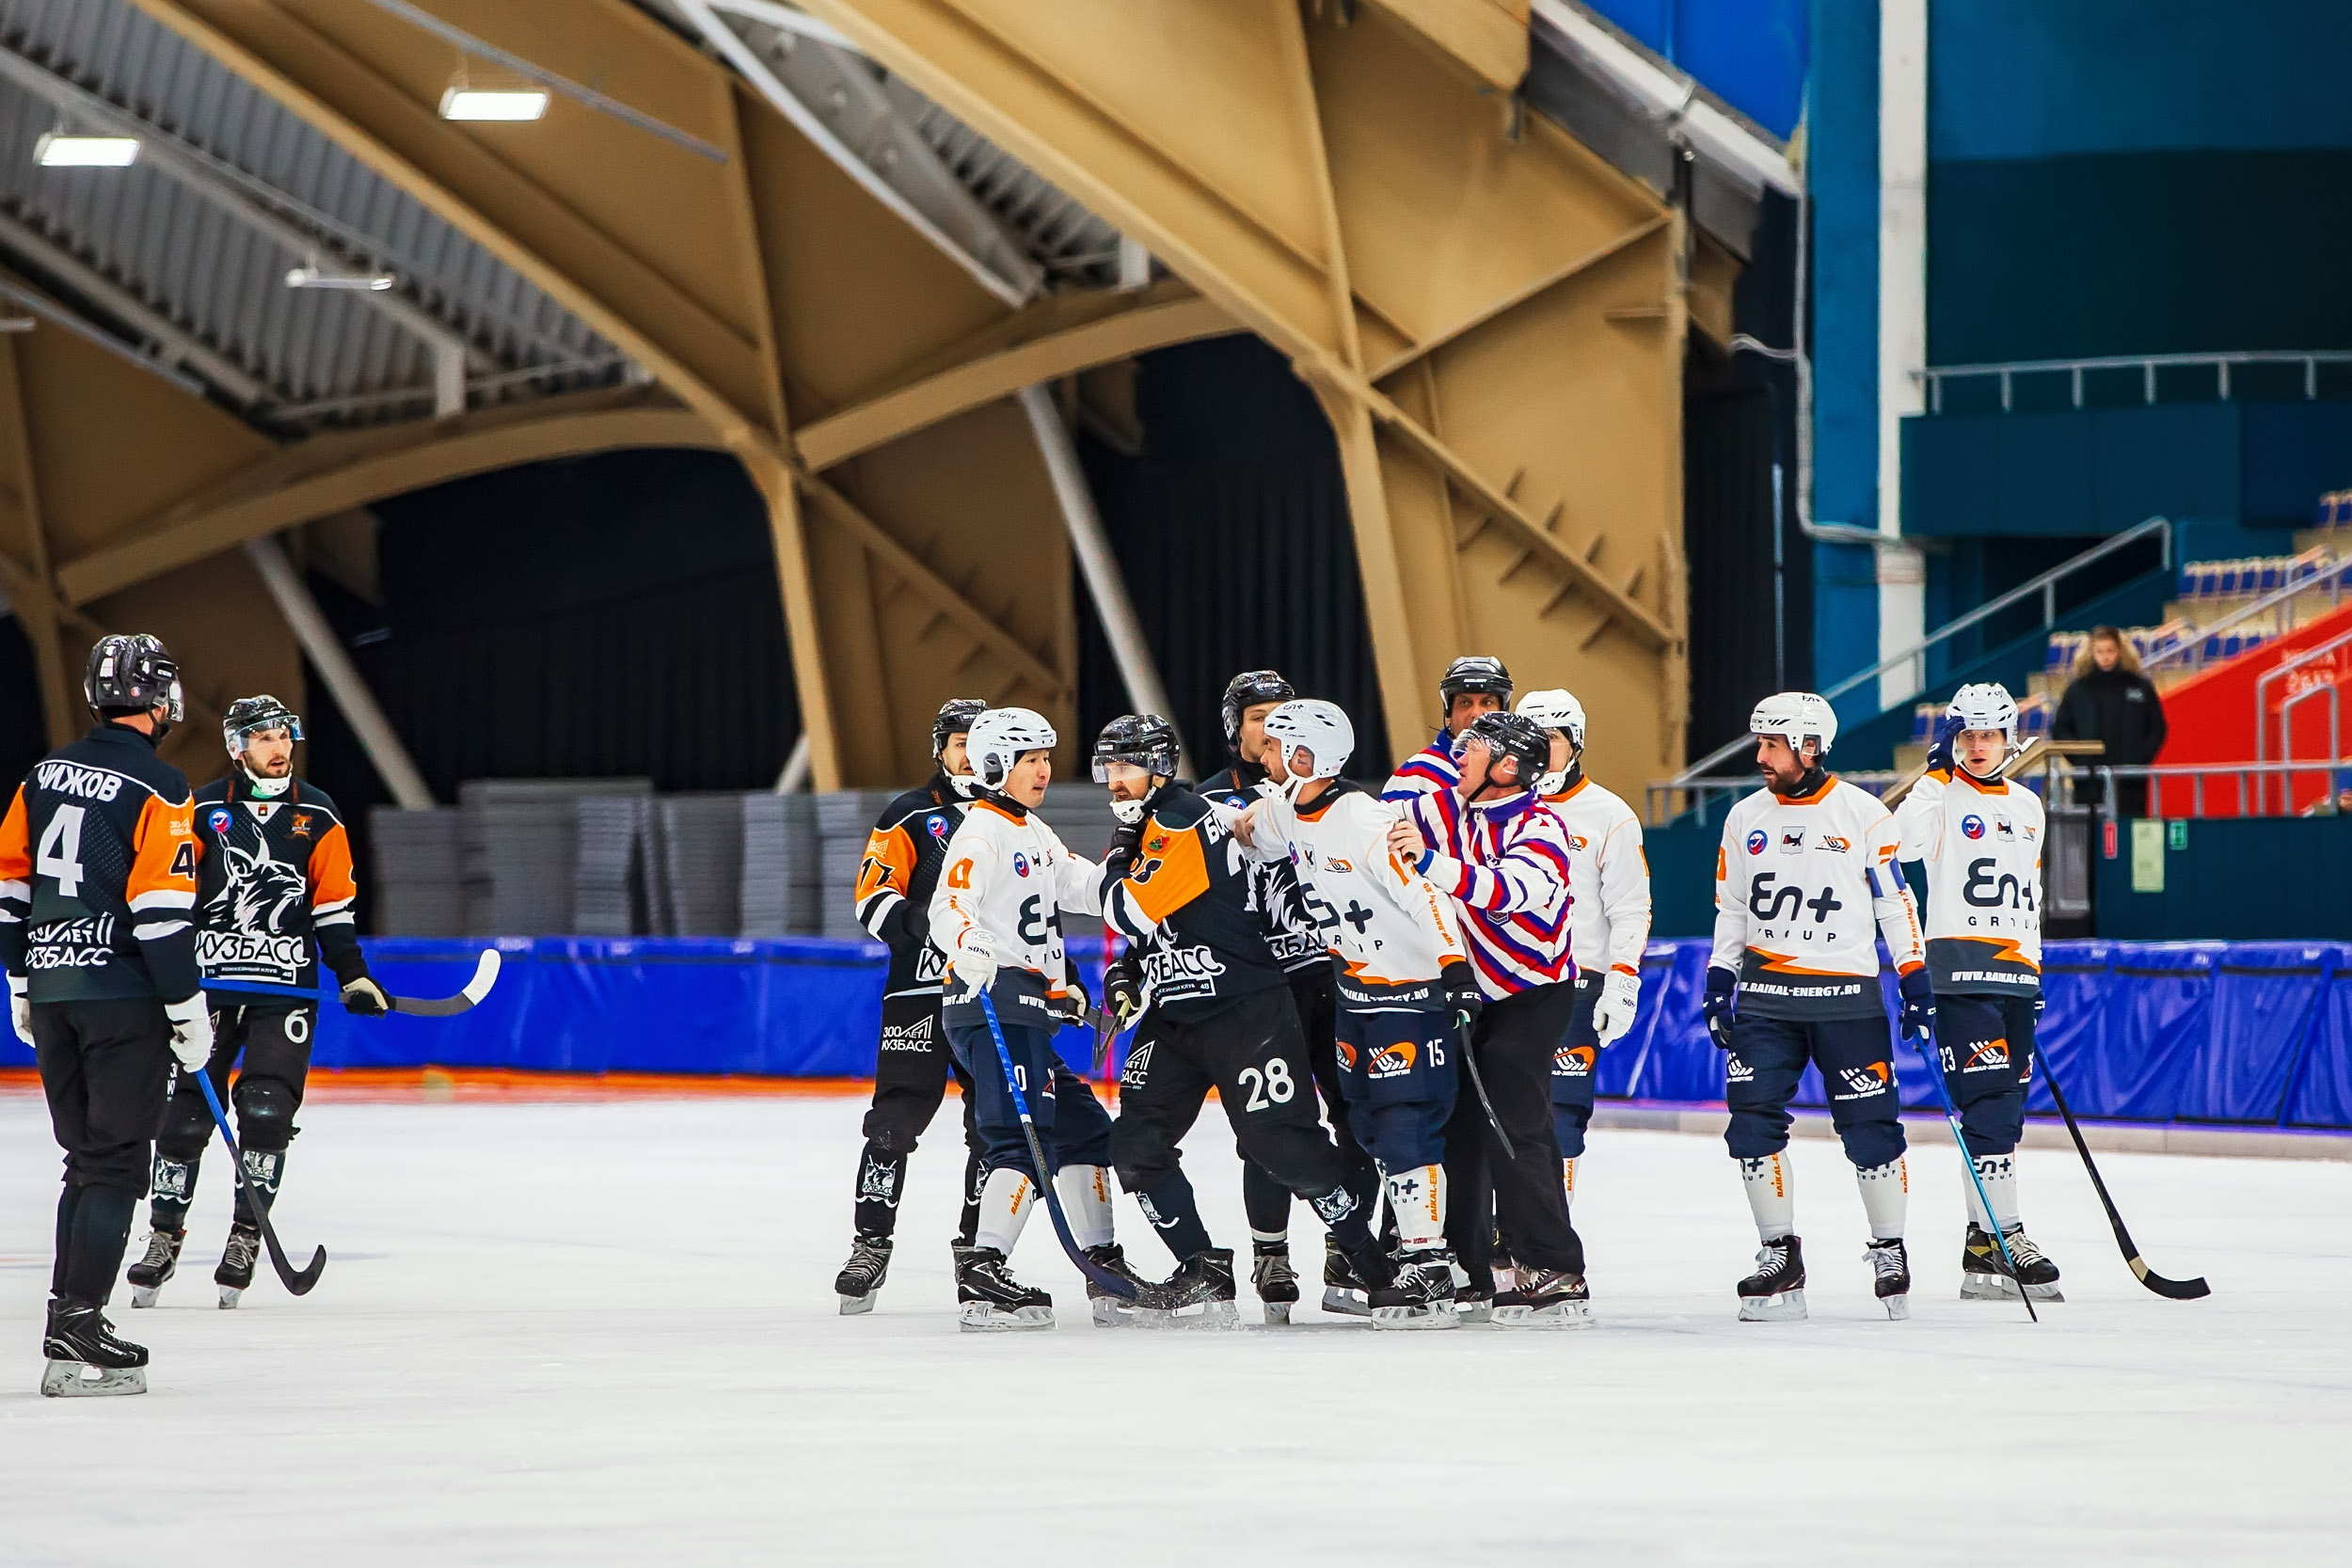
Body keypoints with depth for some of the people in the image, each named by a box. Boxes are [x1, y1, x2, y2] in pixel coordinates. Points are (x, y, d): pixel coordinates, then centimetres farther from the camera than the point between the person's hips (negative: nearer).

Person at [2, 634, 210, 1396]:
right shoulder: (157, 787, -11)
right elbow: (161, 909, -16)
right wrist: (189, 1011, -9)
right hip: (123, 992, -7)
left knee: (88, 1156, 17)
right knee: (115, 1162, -4)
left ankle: (69, 1313, 16)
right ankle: (76, 1332, -11)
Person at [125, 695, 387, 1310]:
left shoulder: (317, 815, 6)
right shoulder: (203, 811, 2)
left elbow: (334, 906, 9)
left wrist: (352, 976, 2)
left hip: (286, 985, 0)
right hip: (209, 978, 0)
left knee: (266, 1111, -9)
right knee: (186, 1112, -2)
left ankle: (246, 1239, 2)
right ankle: (164, 1238, 11)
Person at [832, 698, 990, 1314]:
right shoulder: (911, 816, 2)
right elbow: (873, 894, -6)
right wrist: (915, 923, -25)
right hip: (921, 986, -4)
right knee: (897, 1117, -9)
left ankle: (975, 1245, 14)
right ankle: (871, 1243, -2)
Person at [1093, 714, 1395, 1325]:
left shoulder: (1185, 819, -15)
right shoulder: (1142, 834, 15)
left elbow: (1132, 909, -21)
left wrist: (1114, 872, -1)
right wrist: (1127, 975, 10)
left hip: (1246, 1012, -9)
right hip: (1175, 1017, 9)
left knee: (1283, 1143, -9)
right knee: (1137, 1145, -2)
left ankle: (1376, 1259, 4)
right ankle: (1203, 1269, 5)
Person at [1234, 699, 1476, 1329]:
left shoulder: (1365, 821, -25)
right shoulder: (1287, 810, 3)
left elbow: (1426, 892, -27)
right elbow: (1248, 833, 27)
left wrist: (1457, 972, -31)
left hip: (1413, 987, -9)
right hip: (1357, 986, 9)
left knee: (1406, 1127, -13)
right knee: (1371, 1125, 10)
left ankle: (1429, 1272, -12)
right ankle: (1411, 1241, 18)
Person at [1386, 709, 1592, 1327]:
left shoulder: (1541, 829, -20)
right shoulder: (1454, 807, 2)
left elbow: (1509, 889, -38)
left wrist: (1432, 860, -50)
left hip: (1537, 994, -8)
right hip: (1478, 991, 8)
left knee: (1513, 1130, -19)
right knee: (1457, 1124, 9)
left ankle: (1557, 1276, -20)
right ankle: (1465, 1275, 19)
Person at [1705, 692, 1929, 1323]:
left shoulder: (1863, 814, -3)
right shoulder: (1745, 819, 9)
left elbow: (1895, 900, 1)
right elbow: (1731, 909, 17)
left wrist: (1916, 981, -2)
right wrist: (1720, 983, 10)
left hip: (1847, 996, -4)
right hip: (1766, 994, 4)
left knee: (1869, 1125, -3)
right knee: (1753, 1121, -6)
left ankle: (1889, 1251, 13)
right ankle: (1780, 1259, 3)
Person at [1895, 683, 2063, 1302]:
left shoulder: (2027, 807, 16)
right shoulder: (1940, 794, -2)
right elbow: (1904, 840, -23)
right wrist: (1940, 768, -20)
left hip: (2013, 971, 7)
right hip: (1959, 968, -7)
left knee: (2008, 1105, 6)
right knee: (1986, 1099, -14)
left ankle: (1982, 1247, 10)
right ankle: (2001, 1235, -17)